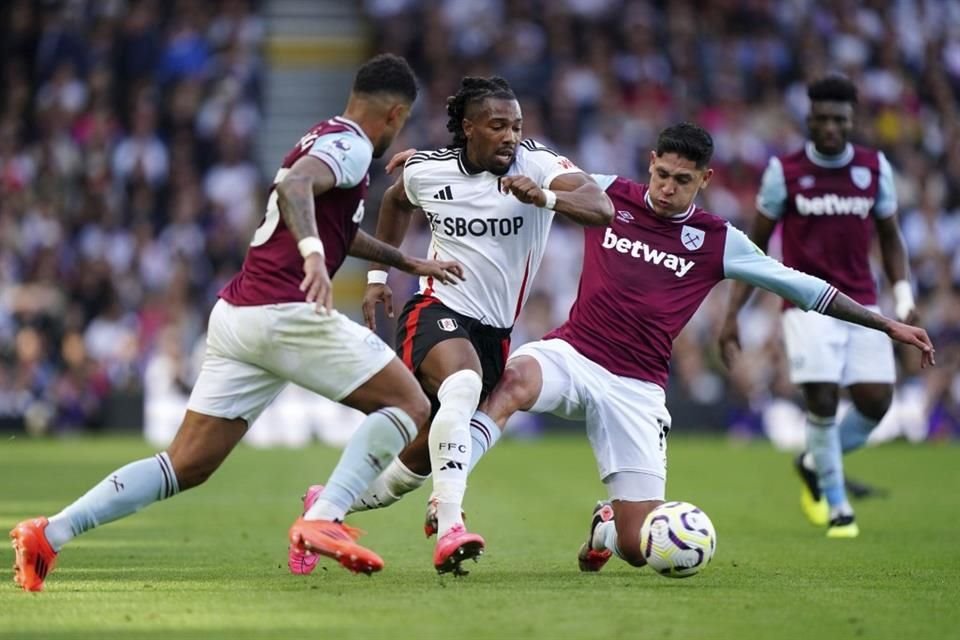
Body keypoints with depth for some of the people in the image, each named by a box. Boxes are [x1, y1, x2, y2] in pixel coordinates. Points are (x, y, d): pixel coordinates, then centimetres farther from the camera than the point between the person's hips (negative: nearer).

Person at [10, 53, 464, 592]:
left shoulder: (324, 139, 25)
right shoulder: (350, 146, -5)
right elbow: (294, 186, -26)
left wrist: (408, 263, 47)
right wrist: (313, 253, -42)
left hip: (237, 315, 9)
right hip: (285, 312, -9)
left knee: (187, 467, 6)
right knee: (409, 405, -1)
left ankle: (50, 534, -3)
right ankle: (324, 520, -16)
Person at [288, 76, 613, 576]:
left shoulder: (537, 165, -9)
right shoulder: (426, 171, -2)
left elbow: (602, 209, -26)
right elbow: (396, 201, 23)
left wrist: (544, 197, -43)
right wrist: (378, 275, 20)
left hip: (495, 331, 3)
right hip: (438, 311, -2)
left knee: (421, 459, 8)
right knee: (463, 385, -37)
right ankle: (449, 529, -46)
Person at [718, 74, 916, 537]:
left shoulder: (875, 168, 5)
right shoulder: (784, 171, -2)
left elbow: (889, 238, 16)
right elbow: (755, 245, 5)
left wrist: (903, 296, 1)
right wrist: (732, 314, 0)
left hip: (862, 304, 3)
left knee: (876, 401, -8)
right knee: (822, 399, -16)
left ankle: (815, 464, 22)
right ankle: (837, 507, 4)